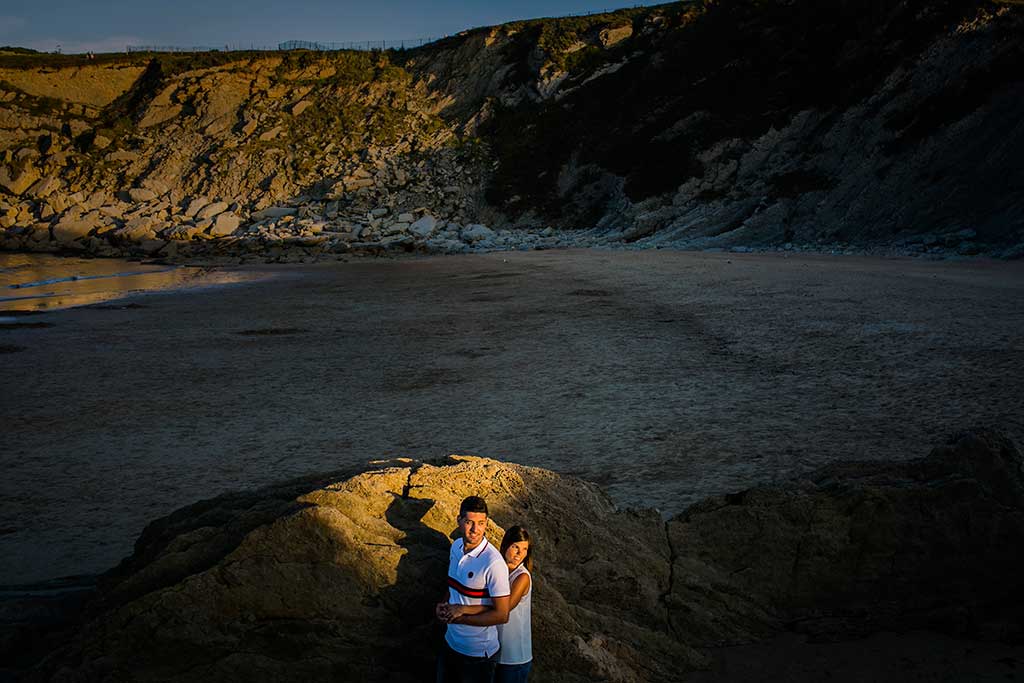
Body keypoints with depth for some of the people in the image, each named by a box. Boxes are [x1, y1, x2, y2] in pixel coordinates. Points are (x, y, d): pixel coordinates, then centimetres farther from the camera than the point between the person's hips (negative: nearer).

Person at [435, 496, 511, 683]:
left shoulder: (493, 563, -25)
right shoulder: (456, 547, -1)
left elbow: (502, 615, -23)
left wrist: (460, 618, -20)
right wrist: (443, 606, -4)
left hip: (479, 653, -7)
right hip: (450, 643, 7)